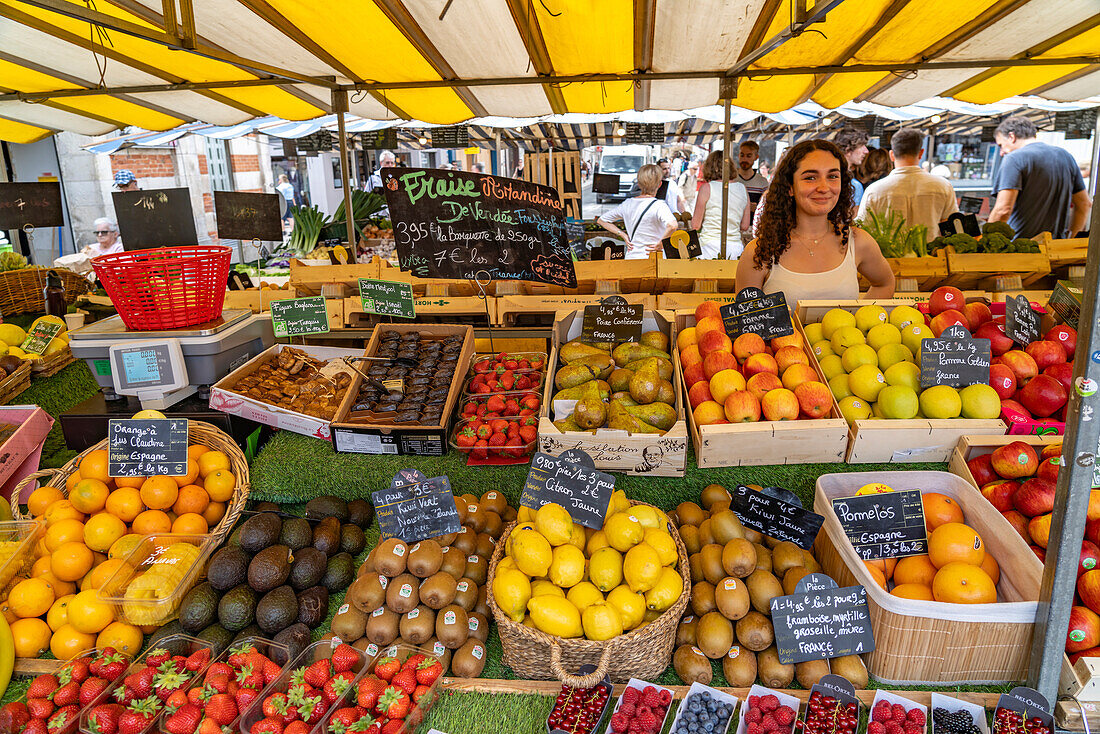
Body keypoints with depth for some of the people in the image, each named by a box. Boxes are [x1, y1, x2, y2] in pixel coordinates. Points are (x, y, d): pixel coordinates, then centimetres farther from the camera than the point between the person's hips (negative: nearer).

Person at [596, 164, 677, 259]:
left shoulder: (627, 204, 7)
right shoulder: (659, 205, -10)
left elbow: (601, 220, 17)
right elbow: (672, 225, -30)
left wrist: (623, 235, 11)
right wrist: (660, 244, -14)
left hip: (630, 258, 6)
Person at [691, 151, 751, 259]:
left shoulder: (707, 188, -3)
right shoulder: (743, 188, 9)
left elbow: (695, 226, 0)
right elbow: (745, 226, 13)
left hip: (710, 247, -4)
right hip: (736, 247, 4)